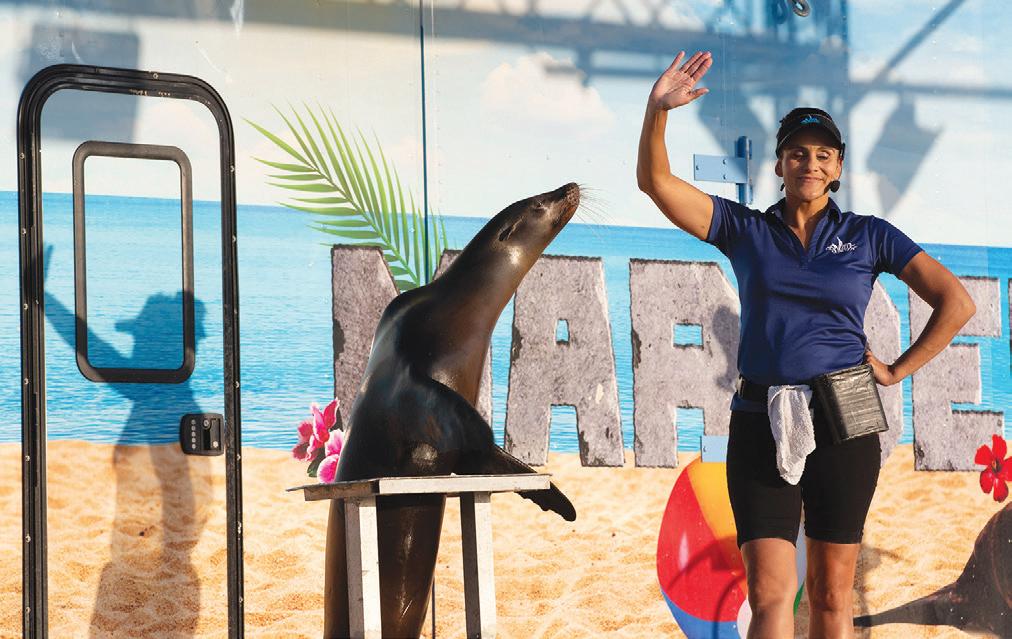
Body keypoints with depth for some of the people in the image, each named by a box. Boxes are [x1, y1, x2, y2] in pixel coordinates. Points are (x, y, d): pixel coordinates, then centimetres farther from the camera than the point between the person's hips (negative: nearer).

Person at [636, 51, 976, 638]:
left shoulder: (869, 236, 5)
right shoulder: (746, 230, 7)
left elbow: (957, 303, 3)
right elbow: (657, 181, -2)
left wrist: (897, 371, -2)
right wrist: (657, 110, -17)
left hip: (843, 424, 0)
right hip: (761, 424, 0)